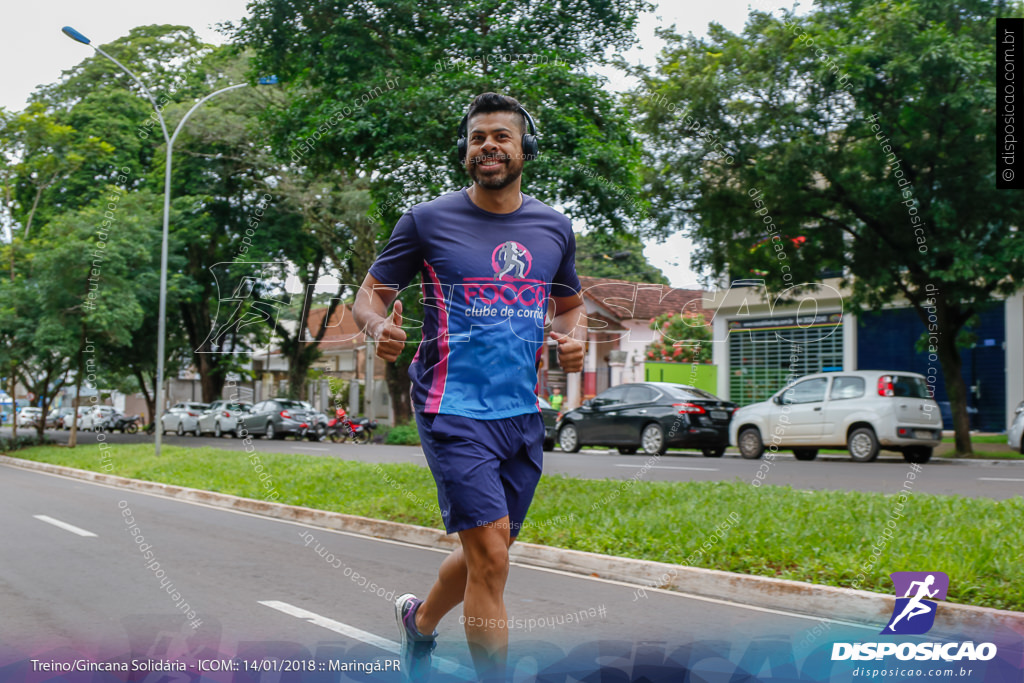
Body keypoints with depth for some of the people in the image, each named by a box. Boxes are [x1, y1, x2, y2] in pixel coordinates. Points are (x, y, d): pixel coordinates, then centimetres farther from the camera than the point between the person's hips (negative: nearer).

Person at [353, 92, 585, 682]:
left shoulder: (555, 227, 10)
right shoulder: (427, 220, -2)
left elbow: (571, 304, 22)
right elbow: (370, 295, 2)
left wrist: (575, 340, -1)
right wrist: (381, 328, -21)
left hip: (523, 413, 5)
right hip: (454, 409, -5)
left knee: (486, 556, 16)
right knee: (490, 555, -15)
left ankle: (420, 620, 46)